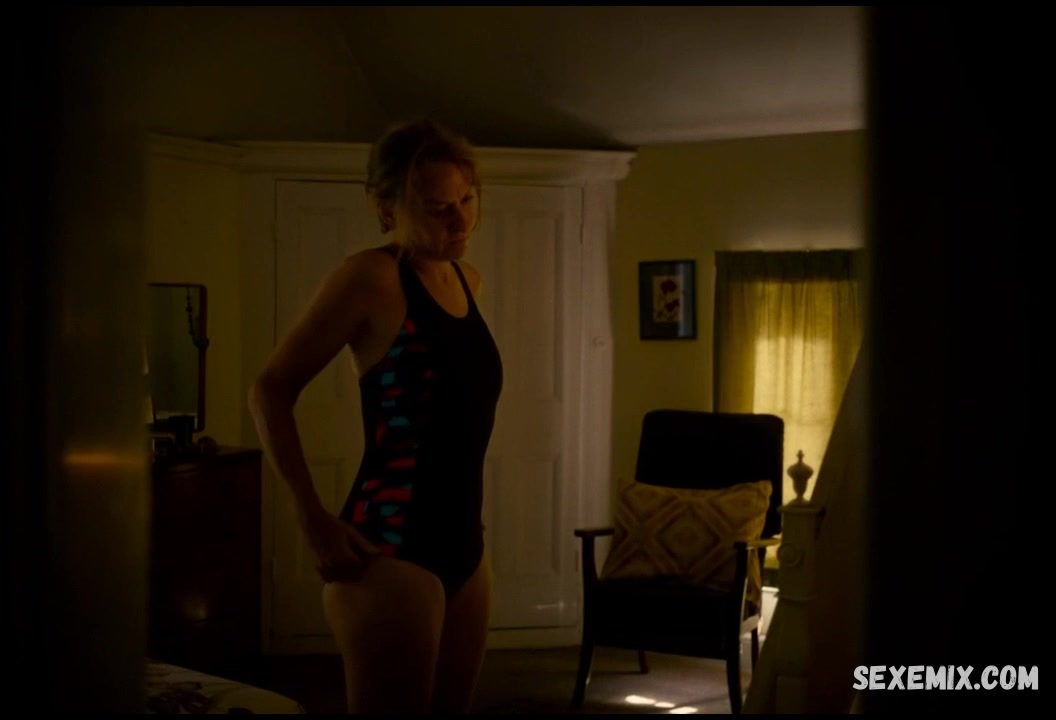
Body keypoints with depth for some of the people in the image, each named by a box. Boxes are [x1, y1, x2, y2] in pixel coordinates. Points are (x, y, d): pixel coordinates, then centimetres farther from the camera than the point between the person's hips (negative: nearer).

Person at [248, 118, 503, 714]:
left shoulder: (467, 278, 12)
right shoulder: (373, 276, -10)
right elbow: (272, 390, -9)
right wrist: (314, 519, -14)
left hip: (462, 542, 8)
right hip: (392, 549, -8)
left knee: (452, 708, 15)